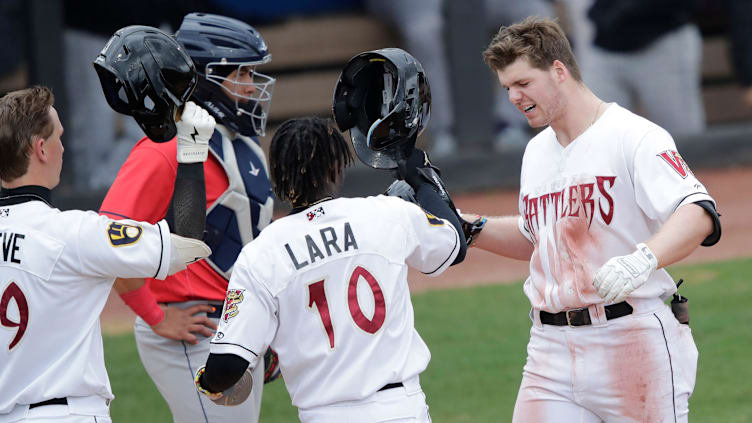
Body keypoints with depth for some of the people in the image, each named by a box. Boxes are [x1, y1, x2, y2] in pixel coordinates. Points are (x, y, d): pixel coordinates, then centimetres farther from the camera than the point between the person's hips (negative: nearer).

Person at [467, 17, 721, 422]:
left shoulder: (635, 137, -10)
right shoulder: (536, 151, 17)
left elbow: (698, 214, -25)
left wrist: (642, 259, -43)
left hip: (634, 342, -7)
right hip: (551, 348, 7)